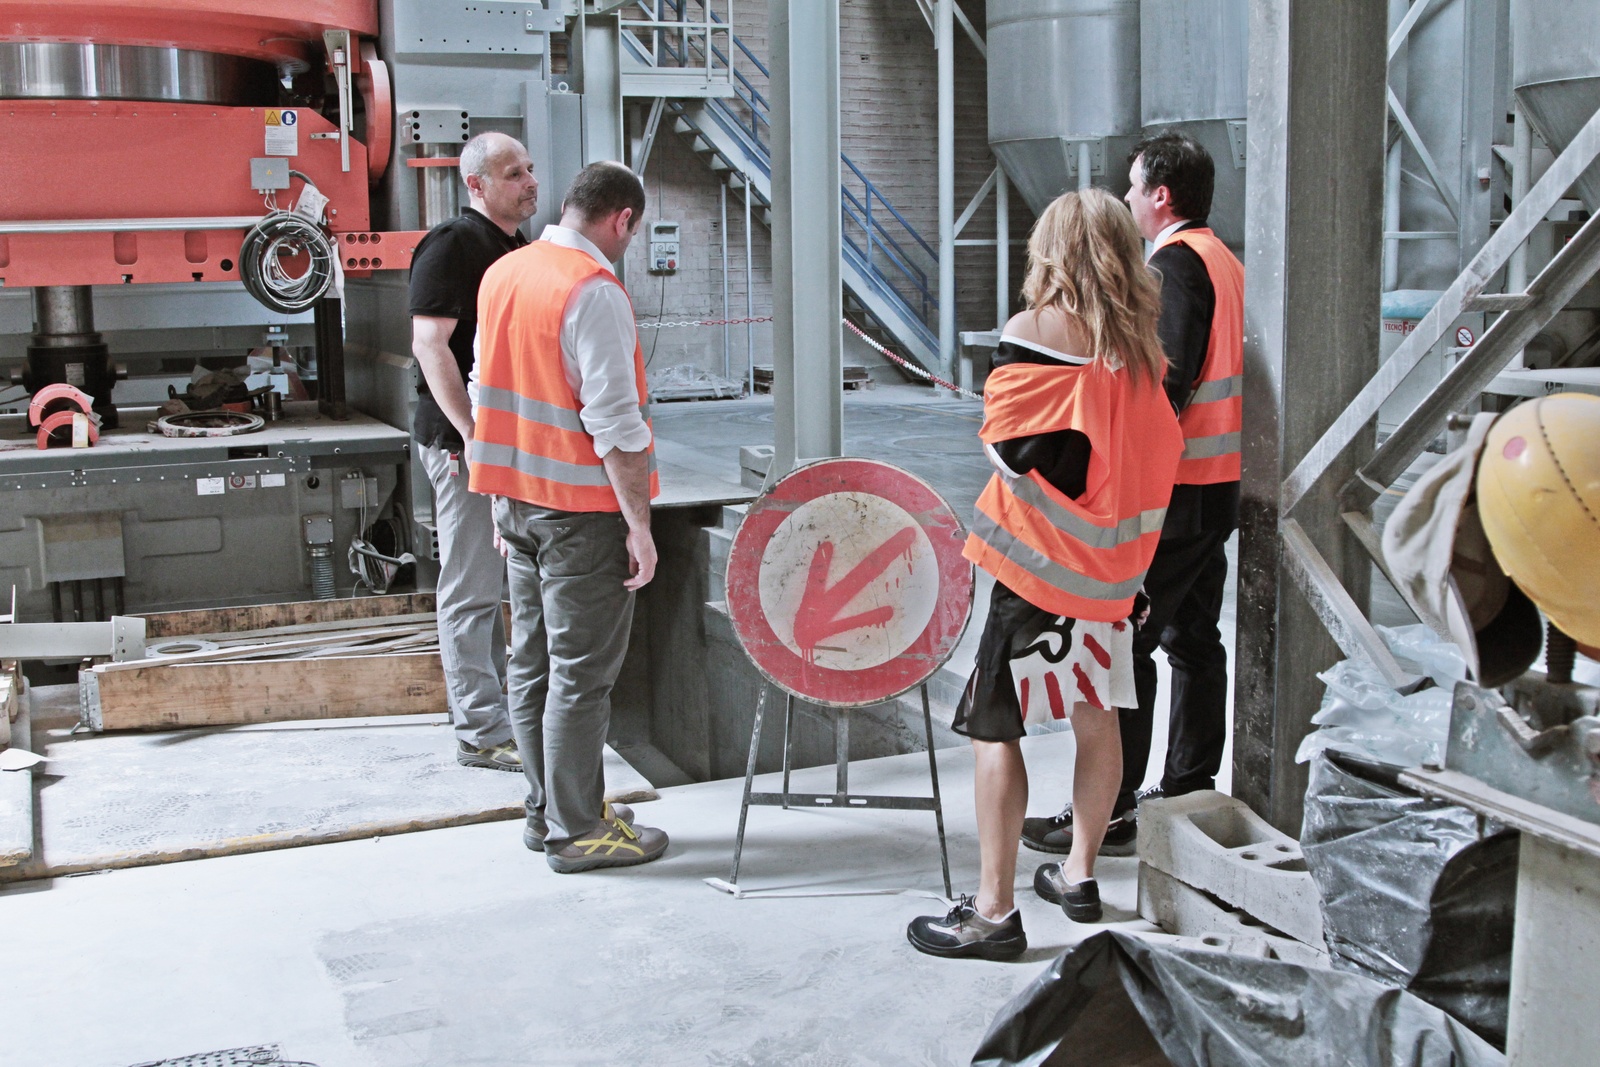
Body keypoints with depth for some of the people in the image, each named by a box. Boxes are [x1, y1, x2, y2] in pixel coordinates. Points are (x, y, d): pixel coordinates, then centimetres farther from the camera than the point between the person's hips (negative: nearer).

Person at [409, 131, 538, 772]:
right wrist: (475, 434, -25)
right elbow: (430, 344, -19)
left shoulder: (518, 248, 17)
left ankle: (495, 708, 28)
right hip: (464, 443, -9)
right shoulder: (453, 244, -12)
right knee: (472, 589, -4)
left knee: (493, 584, 17)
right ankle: (482, 734, 1)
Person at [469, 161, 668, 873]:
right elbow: (614, 422, -21)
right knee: (581, 673, 0)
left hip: (515, 494, 9)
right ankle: (577, 831, 8)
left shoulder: (501, 274, 9)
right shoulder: (594, 291, -17)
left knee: (532, 664, 15)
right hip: (582, 504, -8)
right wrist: (640, 524, -16)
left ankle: (546, 812, 25)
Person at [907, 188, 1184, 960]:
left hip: (1040, 558, -6)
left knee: (993, 728, -1)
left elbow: (1006, 445, -6)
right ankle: (1079, 875, 30)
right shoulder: (1143, 346, 4)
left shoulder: (1033, 330, -12)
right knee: (1097, 717, 16)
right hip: (1113, 564, 7)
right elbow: (1155, 448, 8)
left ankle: (993, 911, 1)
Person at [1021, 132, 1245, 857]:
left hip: (1176, 488, -10)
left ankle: (1108, 814, -4)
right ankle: (1189, 793, 24)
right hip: (1218, 483, 10)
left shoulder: (1176, 262, -13)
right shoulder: (1224, 260, 16)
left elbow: (1171, 378, -22)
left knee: (1122, 640, -7)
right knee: (1192, 638, 15)